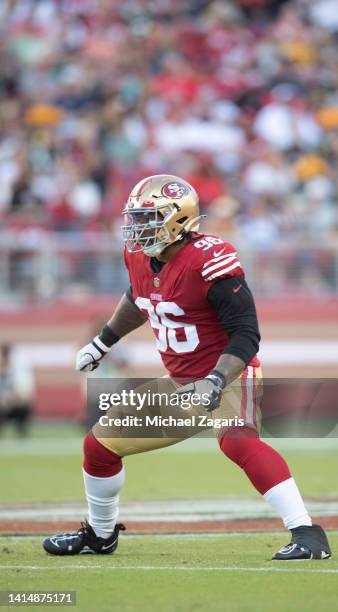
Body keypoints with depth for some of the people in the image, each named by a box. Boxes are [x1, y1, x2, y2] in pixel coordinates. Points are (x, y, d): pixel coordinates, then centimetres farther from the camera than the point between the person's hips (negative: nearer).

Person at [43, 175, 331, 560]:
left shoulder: (209, 260, -24)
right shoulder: (140, 257, 0)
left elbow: (246, 335, -25)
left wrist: (215, 383, -35)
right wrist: (103, 342, 29)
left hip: (227, 376, -9)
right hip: (179, 383, 9)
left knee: (237, 440, -37)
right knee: (100, 443, 12)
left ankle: (307, 535, -40)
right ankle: (99, 535, 36)